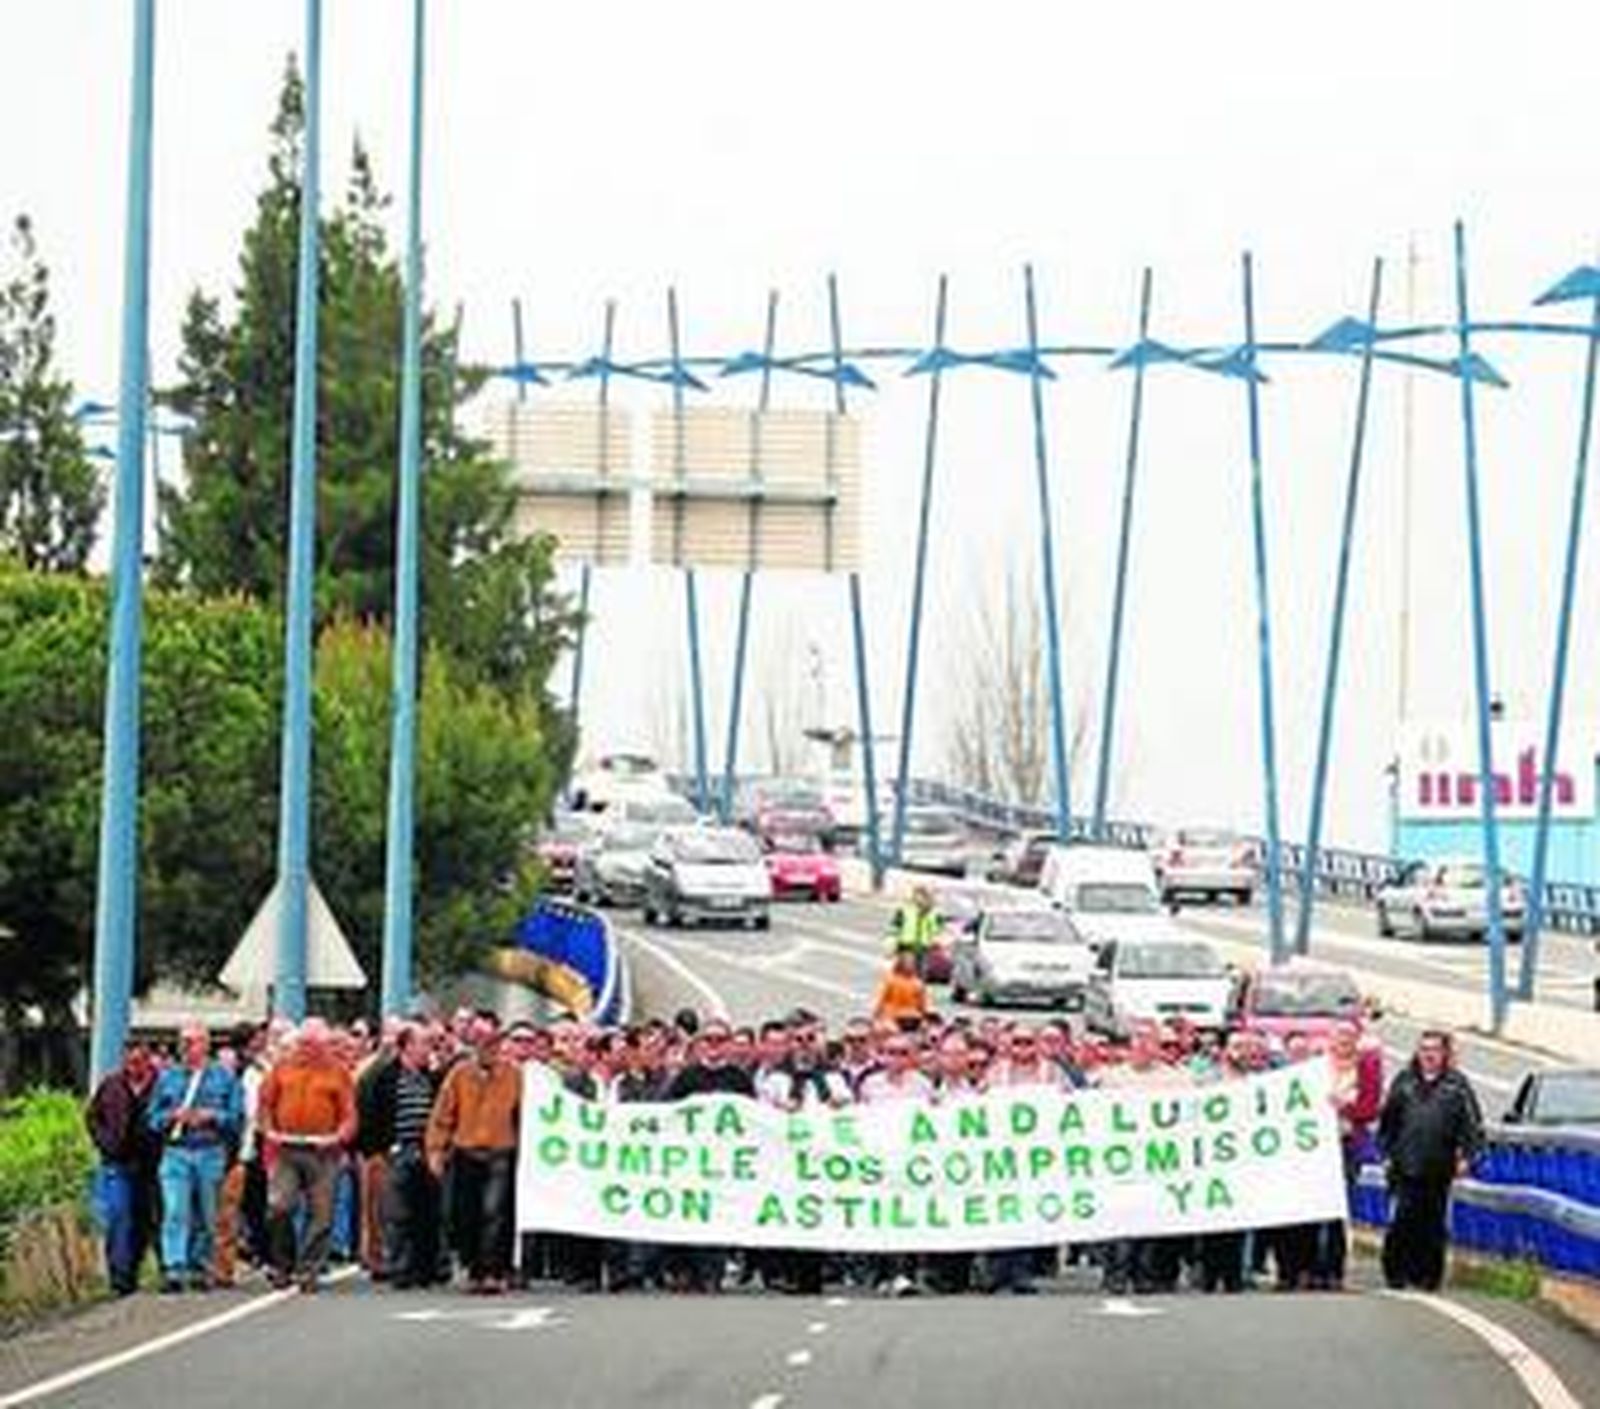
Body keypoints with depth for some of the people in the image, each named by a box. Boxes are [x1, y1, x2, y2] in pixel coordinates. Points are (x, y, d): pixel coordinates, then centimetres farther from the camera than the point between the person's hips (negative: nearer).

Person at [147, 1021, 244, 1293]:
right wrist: (172, 1117, -9)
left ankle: (201, 1268, 16)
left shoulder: (224, 1077, 7)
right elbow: (152, 1118, 10)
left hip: (211, 1153, 0)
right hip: (176, 1151, 0)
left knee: (207, 1217, 5)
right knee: (175, 1212, -13)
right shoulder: (168, 1077, 11)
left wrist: (211, 1116, -13)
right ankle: (173, 1268, -19)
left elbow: (237, 1117, 2)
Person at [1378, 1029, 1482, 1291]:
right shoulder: (1404, 1082, 10)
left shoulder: (1456, 1085, 5)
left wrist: (1466, 1155, -6)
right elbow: (1387, 1120, 16)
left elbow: (1472, 1125, 3)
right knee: (1402, 1222, -6)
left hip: (1439, 1170, -1)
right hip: (1406, 1168, 1)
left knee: (1434, 1226, 4)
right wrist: (1387, 1152, 10)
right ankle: (1396, 1272, 1)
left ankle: (1429, 1276, 11)